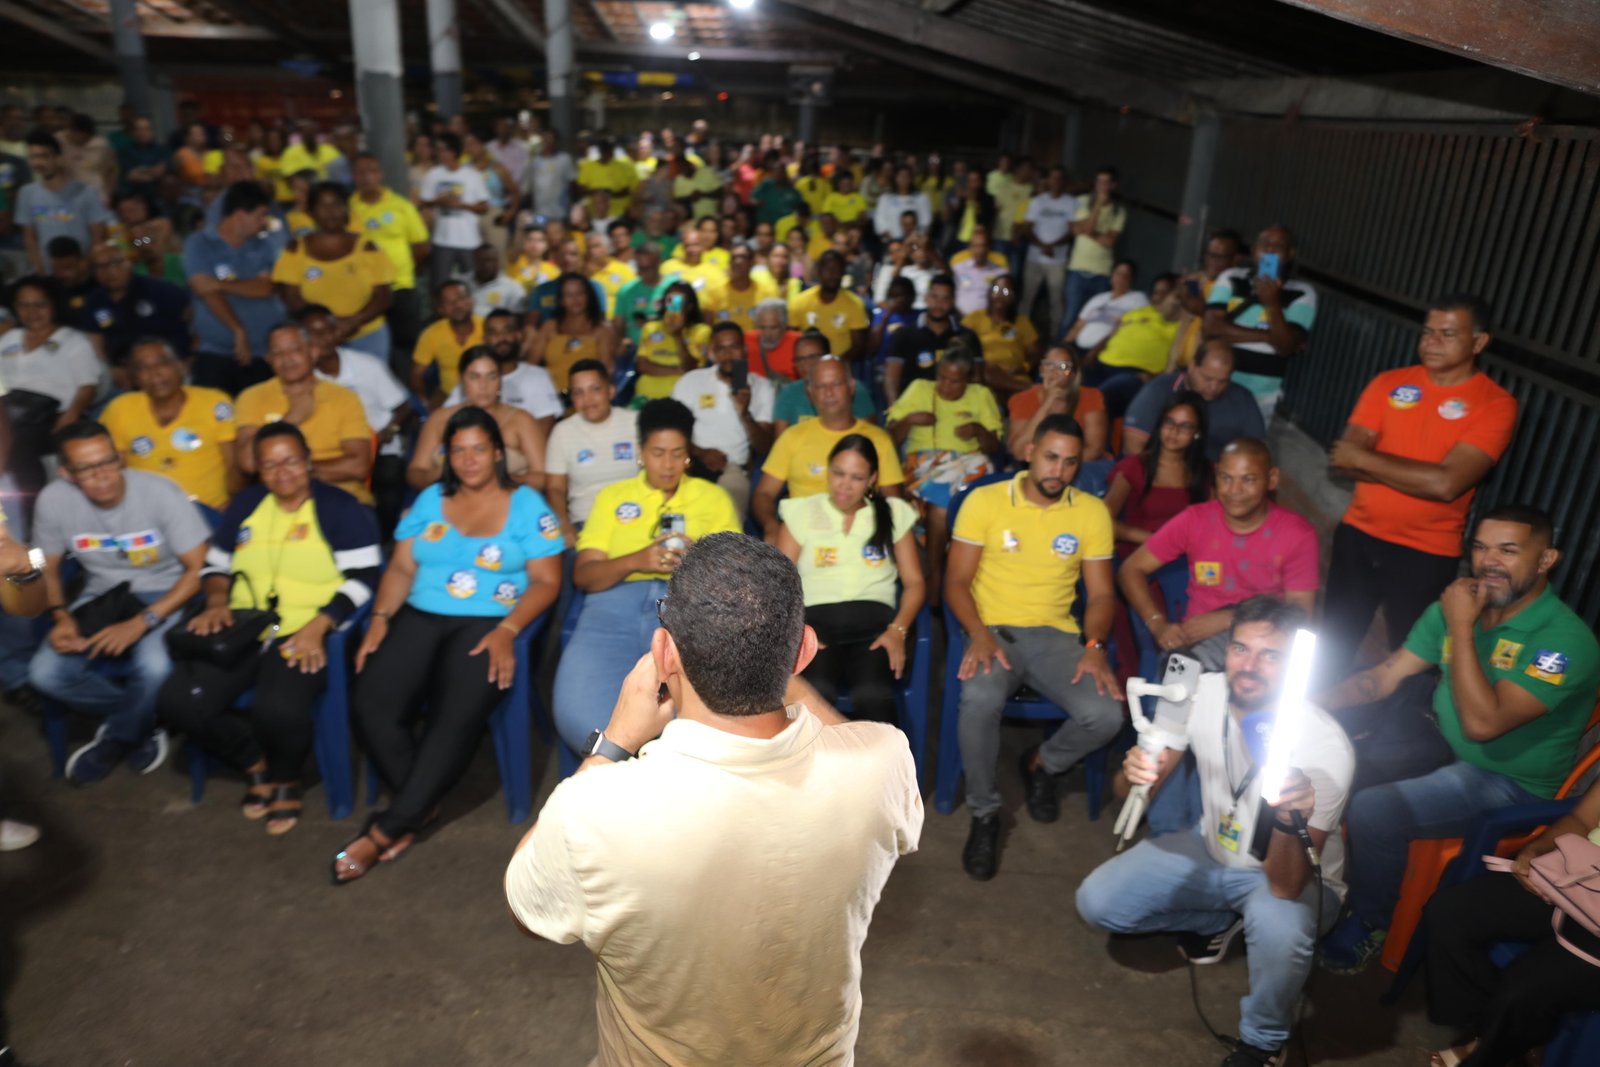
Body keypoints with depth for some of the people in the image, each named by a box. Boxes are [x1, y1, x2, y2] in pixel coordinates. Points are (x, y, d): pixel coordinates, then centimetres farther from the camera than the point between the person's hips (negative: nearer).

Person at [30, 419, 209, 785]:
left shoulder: (160, 492, -22)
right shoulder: (53, 500, -12)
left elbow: (198, 569, -18)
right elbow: (48, 569, 5)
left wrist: (140, 623, -27)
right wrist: (61, 616, -15)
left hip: (164, 595, -4)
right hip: (102, 595, 4)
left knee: (154, 669, -32)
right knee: (45, 673, -20)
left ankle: (116, 739, 3)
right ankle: (142, 722, 5)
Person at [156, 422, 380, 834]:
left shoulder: (340, 507, -1)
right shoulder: (244, 506, 17)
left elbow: (363, 577, -9)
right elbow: (215, 566, 23)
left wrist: (318, 625, -21)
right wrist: (216, 602, 0)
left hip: (306, 633, -5)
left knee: (278, 710, -33)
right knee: (176, 703, -16)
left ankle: (285, 778, 5)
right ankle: (255, 763, 12)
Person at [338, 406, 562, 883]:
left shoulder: (527, 504, 5)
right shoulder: (430, 500, 17)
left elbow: (546, 581, -2)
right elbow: (401, 568, 13)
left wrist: (507, 631, -16)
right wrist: (380, 617, -6)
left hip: (488, 625, -4)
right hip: (421, 618, 4)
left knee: (457, 717, -28)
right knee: (370, 705, -22)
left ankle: (386, 831, -13)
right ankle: (420, 806, -1)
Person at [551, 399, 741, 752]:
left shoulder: (714, 496, 20)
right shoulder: (612, 496, 20)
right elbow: (583, 575, 10)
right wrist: (636, 560, -10)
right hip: (616, 602, 1)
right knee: (577, 706, -27)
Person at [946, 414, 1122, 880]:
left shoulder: (1092, 512, 6)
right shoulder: (984, 501, -1)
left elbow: (1101, 593, 7)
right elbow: (956, 582, -1)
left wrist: (1094, 645, -13)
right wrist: (979, 634, -18)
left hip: (1057, 635, 3)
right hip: (993, 631, -2)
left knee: (1105, 714, -23)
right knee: (980, 699, -34)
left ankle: (1042, 764, 13)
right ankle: (984, 813, -8)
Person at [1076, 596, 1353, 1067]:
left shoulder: (1326, 747, -30)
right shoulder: (1201, 693, -20)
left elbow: (1286, 886, -33)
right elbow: (1129, 792, -11)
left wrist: (1289, 820, -53)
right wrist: (1134, 773, -35)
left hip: (1294, 875, -4)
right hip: (1213, 847, 4)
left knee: (1277, 924, -37)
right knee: (1096, 901, -9)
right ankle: (1217, 921, 19)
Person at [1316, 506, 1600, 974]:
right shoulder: (1458, 604, -4)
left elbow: (1482, 723, -34)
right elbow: (1386, 675, -2)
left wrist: (1461, 628, -30)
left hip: (1505, 781, -7)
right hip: (1442, 743, 7)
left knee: (1372, 812, -26)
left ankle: (1369, 924, 3)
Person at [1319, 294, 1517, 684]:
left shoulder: (1496, 405, -10)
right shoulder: (1389, 383, 1)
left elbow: (1446, 484, -22)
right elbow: (1342, 458, -7)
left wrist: (1365, 457, -15)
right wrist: (1422, 473, -17)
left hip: (1427, 556, -3)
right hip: (1358, 536, 4)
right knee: (1333, 645, 17)